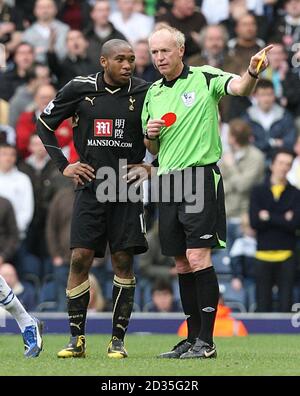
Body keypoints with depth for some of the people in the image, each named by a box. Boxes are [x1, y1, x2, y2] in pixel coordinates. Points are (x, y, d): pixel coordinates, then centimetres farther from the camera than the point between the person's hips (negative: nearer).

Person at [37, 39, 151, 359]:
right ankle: (76, 339, 3)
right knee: (80, 259, -5)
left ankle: (118, 339, 6)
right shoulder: (80, 89, 0)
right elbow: (44, 124, 11)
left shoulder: (144, 93, -1)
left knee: (123, 261, -1)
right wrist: (63, 165, 4)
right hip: (90, 186, 0)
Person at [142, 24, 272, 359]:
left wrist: (253, 72, -44)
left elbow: (240, 87, -22)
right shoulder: (153, 94, 16)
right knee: (182, 264, 8)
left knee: (198, 258, -13)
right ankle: (192, 339, 14)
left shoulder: (204, 78, -3)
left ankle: (206, 341, -10)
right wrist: (150, 134, 1)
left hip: (200, 176, -6)